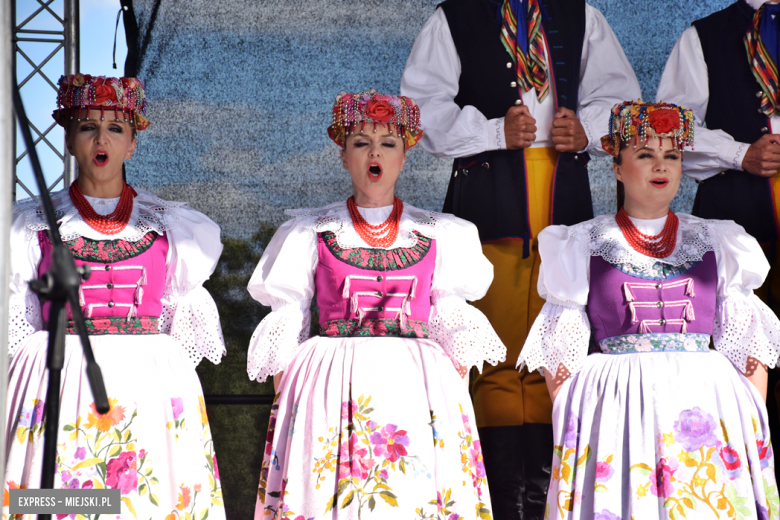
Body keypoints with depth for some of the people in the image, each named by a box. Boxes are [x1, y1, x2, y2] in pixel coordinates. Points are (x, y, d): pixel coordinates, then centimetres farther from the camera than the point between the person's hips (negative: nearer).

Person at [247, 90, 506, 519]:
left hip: (416, 385, 1)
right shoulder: (310, 234, 10)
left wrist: (459, 392, 2)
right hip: (331, 383, -1)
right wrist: (282, 400, 2)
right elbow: (285, 324, 9)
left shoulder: (437, 236, 13)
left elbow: (451, 324, 12)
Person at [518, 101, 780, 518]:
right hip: (616, 407, -2)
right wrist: (570, 428, -5)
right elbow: (560, 355, 6)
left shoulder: (715, 244, 14)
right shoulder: (582, 246, 9)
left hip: (707, 404, 2)